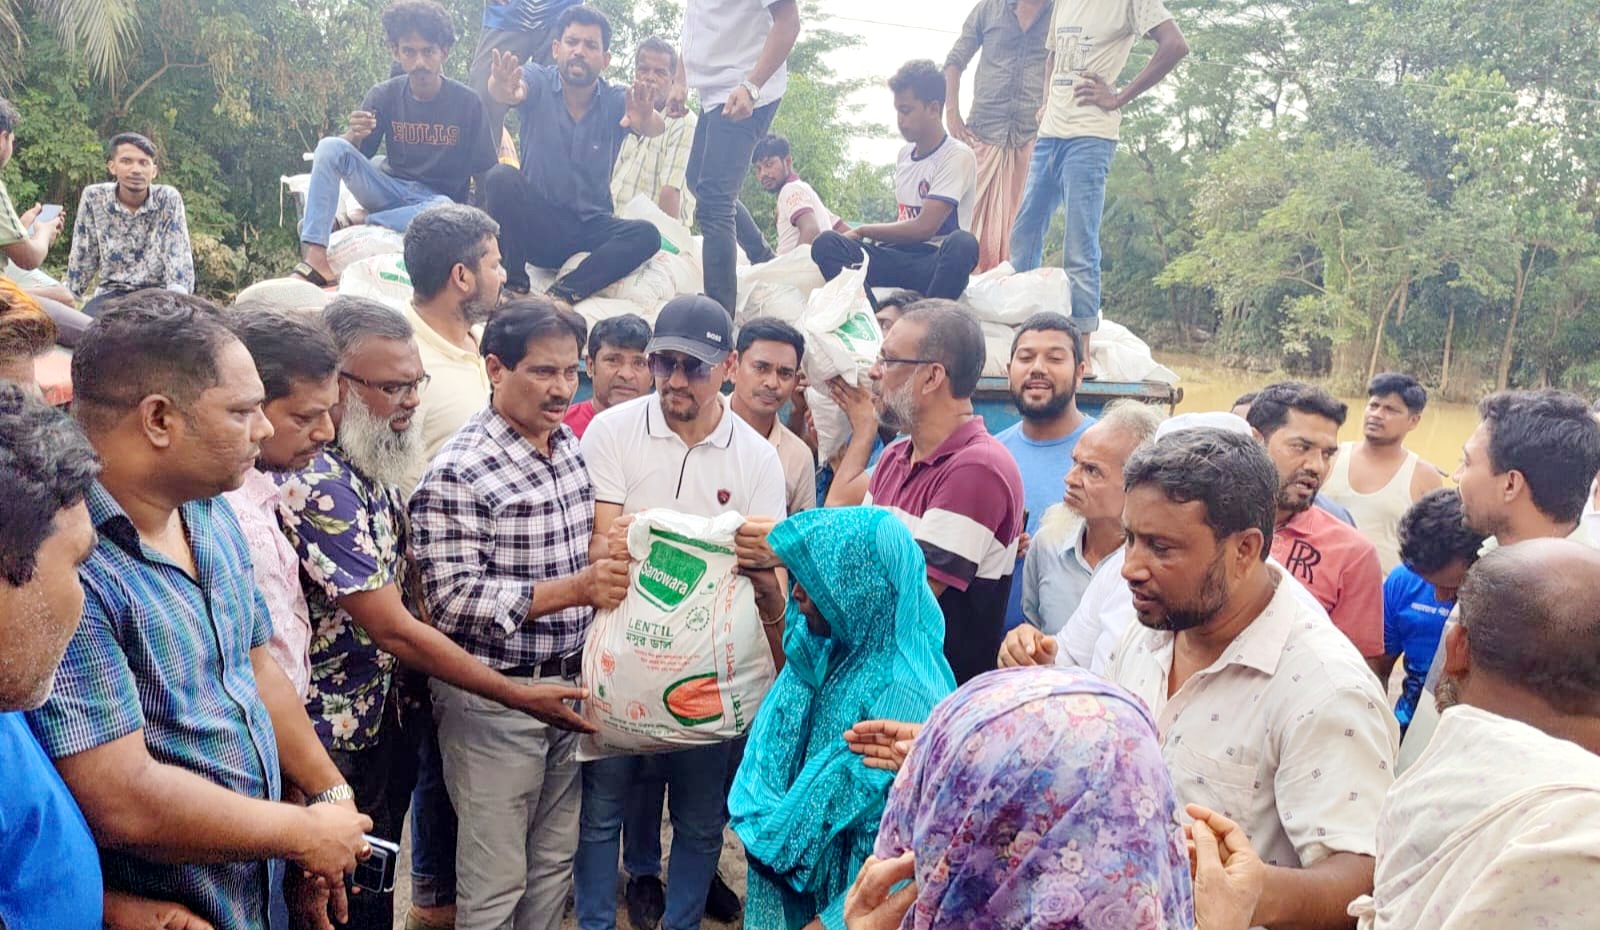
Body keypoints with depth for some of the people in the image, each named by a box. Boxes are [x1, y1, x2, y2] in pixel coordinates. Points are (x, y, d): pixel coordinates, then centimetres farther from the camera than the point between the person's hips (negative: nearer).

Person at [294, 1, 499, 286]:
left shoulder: (467, 102, -8)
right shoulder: (384, 95, -1)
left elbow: (484, 172, -4)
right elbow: (354, 156, -1)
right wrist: (354, 135, -24)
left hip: (436, 198, -3)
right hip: (391, 187, 3)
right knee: (330, 147, -22)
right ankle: (314, 256, -33)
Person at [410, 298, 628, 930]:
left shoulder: (571, 447, 6)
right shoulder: (459, 472, -17)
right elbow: (453, 597, -21)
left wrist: (610, 564, 3)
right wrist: (574, 589, -27)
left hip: (568, 689, 7)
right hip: (493, 702, -7)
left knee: (556, 860, 19)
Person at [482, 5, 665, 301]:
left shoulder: (617, 101, -3)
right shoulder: (539, 82, -4)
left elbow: (655, 128, -24)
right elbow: (516, 89, -29)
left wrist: (646, 119, -50)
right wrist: (502, 89, -55)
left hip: (590, 228, 1)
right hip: (536, 225, -1)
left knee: (646, 235, -25)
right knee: (501, 177, -28)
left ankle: (561, 294, -30)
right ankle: (513, 286, -20)